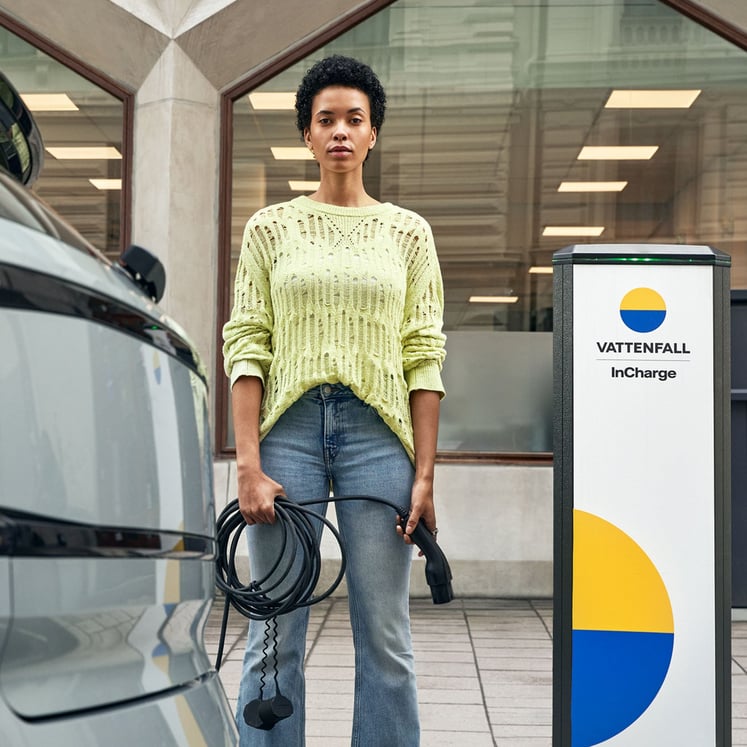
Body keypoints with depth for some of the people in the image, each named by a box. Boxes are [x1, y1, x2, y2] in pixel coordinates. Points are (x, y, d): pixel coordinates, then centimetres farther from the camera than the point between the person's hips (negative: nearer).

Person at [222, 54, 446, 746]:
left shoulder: (407, 232, 9)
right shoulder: (269, 228, 8)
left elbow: (424, 357, 5)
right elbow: (246, 348, 2)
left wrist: (424, 474, -2)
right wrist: (249, 466, -8)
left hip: (378, 432, 0)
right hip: (289, 428, 0)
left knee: (385, 639, 3)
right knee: (275, 637, 3)